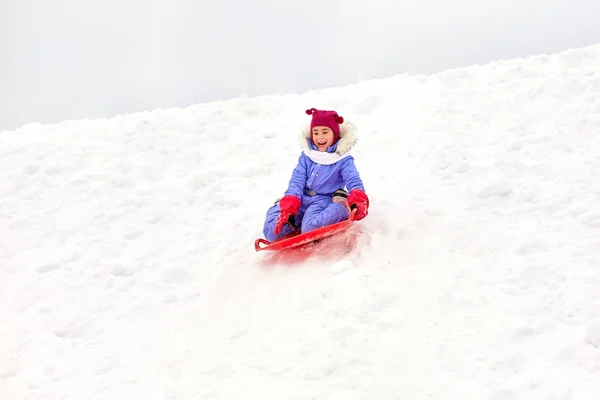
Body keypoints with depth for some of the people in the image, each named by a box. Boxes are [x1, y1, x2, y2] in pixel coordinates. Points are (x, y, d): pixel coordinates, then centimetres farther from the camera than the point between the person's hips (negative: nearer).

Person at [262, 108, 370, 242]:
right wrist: (287, 210, -12)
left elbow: (354, 181, -14)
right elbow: (296, 181, 2)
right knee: (271, 231, -15)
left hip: (324, 201, -4)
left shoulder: (343, 159, -1)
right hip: (302, 200, 4)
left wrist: (358, 202, -39)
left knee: (311, 228, -37)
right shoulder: (306, 156, 10)